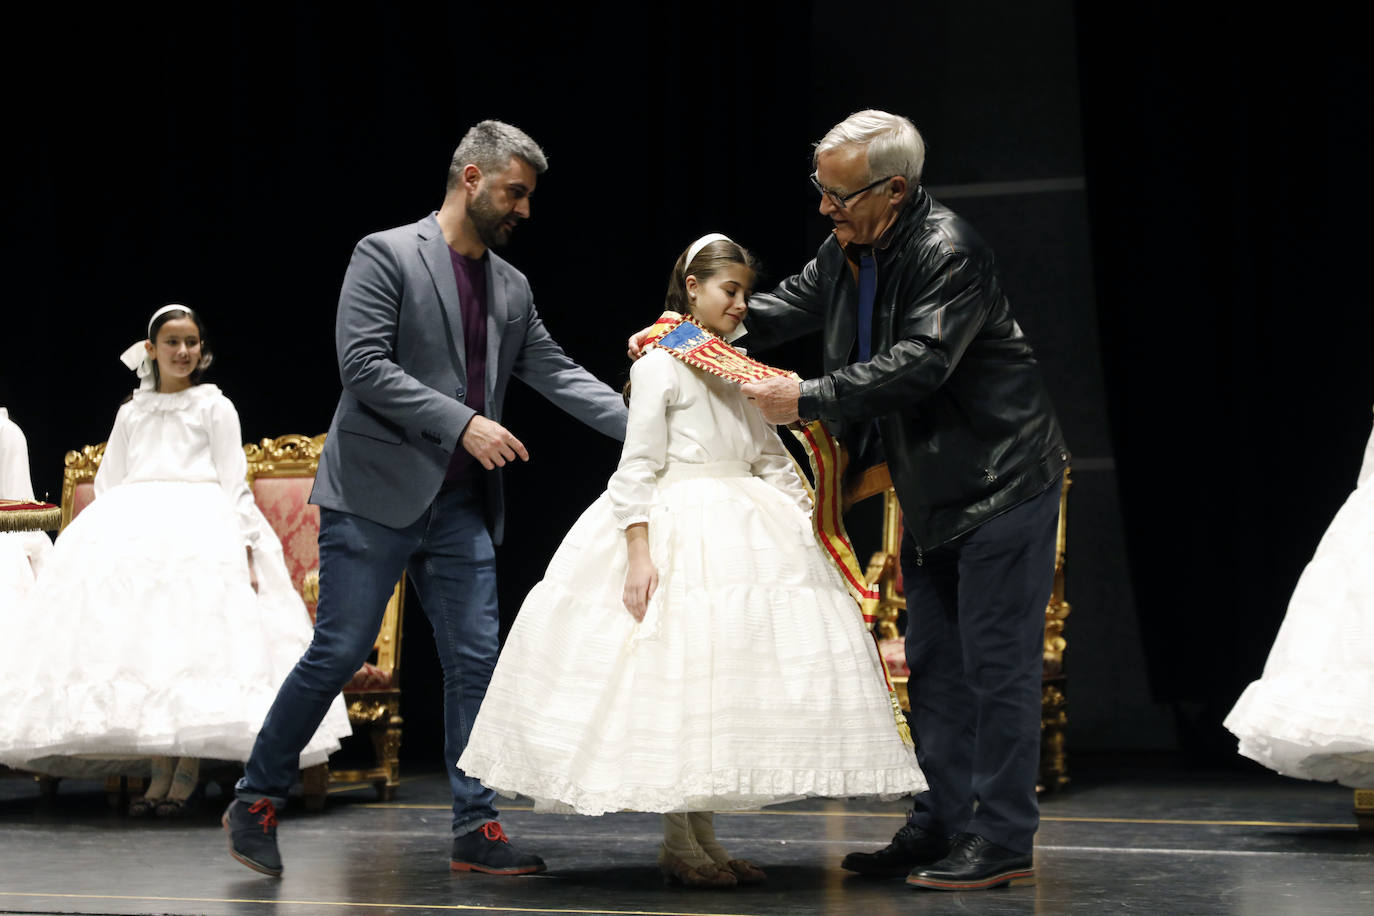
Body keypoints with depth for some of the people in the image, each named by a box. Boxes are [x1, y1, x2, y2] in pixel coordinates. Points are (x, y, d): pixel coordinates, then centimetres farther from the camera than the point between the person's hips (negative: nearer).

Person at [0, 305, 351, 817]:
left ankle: (188, 770, -15)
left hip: (201, 527, -3)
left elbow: (234, 485, 5)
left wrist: (246, 551, -5)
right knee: (137, 637, -13)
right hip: (130, 532, 3)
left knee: (192, 637, -18)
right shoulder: (131, 413, 22)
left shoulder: (215, 407, 13)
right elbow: (108, 486, 22)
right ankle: (159, 771, -11)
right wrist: (107, 542, 8)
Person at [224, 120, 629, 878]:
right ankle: (256, 800, 12)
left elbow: (557, 374, 14)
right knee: (338, 652, -4)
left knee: (474, 661, 2)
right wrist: (462, 423, -19)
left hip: (460, 508, 6)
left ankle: (477, 829, 7)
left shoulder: (511, 288, 15)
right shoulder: (386, 255, -5)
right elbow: (363, 364, -14)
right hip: (377, 495, -6)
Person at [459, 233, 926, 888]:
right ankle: (676, 843, 1)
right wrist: (638, 551, -19)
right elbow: (637, 466, -10)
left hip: (743, 532, 7)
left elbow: (770, 458, 18)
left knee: (727, 677, 5)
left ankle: (703, 835, 12)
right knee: (674, 676, -7)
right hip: (676, 531, -7)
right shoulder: (661, 362, -4)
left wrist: (806, 522, 5)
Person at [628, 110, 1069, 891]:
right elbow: (788, 307, 17)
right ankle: (940, 827, 19)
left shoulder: (951, 255, -23)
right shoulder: (851, 249, 4)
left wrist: (807, 400, -28)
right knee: (933, 661, 12)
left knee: (997, 663, -5)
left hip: (1001, 481, -9)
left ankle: (1002, 842, 1)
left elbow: (917, 364, -30)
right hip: (934, 490, 9)